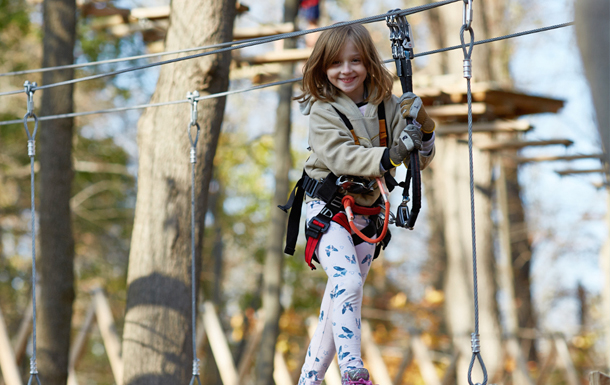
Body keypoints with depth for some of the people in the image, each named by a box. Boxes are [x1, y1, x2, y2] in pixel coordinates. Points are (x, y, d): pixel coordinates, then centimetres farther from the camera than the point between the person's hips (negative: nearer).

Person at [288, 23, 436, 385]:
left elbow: (422, 158, 1)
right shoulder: (323, 110, -9)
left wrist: (422, 123, -19)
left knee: (340, 300, 9)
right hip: (327, 209, -5)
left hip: (366, 213, 5)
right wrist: (388, 157, -36)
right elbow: (340, 157, -24)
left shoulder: (386, 105, 1)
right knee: (347, 281, -26)